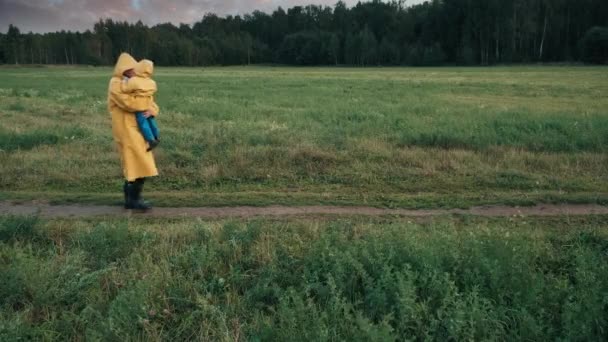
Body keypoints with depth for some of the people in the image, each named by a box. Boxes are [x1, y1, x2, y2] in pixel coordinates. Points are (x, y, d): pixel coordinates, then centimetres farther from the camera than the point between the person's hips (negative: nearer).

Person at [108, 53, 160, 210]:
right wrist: (147, 103, -11)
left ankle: (131, 198, 17)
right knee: (139, 164, -10)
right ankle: (134, 199, -1)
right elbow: (128, 102, -24)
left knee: (135, 164, 10)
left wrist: (151, 110, -13)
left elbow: (150, 103, 10)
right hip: (126, 129, -8)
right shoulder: (116, 84, -8)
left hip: (135, 129, 8)